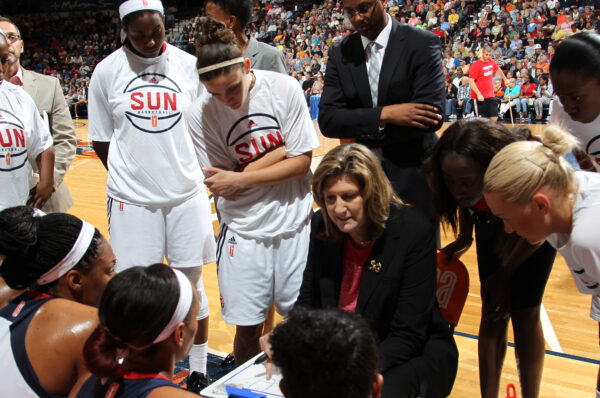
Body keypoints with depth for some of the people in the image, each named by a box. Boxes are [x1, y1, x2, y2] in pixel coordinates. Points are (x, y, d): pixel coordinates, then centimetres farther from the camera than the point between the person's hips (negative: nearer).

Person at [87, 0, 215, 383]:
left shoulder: (189, 65, 2)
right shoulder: (107, 71, -1)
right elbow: (101, 140, 6)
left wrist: (185, 172, 4)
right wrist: (132, 175, 3)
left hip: (187, 194, 1)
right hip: (133, 199, -1)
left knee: (192, 281, 9)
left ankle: (199, 368, 26)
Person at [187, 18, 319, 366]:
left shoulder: (284, 88, -11)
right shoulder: (200, 115, -10)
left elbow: (301, 163, -10)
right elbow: (222, 186, -9)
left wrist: (241, 179, -17)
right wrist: (282, 149, -13)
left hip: (295, 224, 0)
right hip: (243, 230, 0)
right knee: (247, 326, 7)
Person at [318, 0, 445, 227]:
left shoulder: (422, 44, -6)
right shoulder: (340, 53, 4)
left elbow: (433, 115, -16)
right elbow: (327, 120, -4)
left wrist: (363, 131, -11)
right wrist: (383, 115, -19)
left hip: (413, 180, -2)